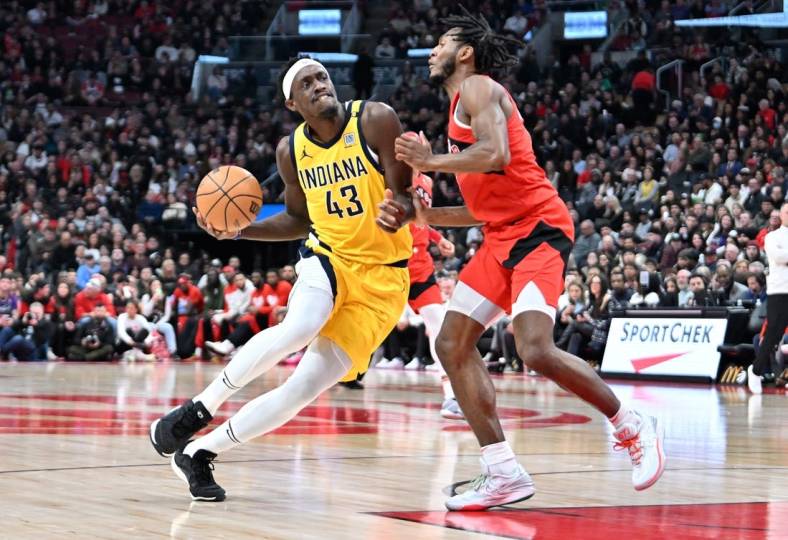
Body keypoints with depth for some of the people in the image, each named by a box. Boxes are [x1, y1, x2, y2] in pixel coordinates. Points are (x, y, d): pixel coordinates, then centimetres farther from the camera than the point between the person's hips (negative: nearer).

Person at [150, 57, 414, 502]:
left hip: (381, 279, -1)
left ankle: (200, 451, 4)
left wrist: (398, 209, -35)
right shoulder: (292, 150, 0)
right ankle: (198, 410, -19)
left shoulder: (375, 121, -11)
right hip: (329, 257, 1)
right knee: (297, 330, -34)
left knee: (306, 388, -9)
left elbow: (403, 197, -10)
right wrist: (240, 230, -1)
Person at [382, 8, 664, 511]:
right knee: (453, 345, 2)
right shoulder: (461, 107, 23)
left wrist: (431, 160, -14)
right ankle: (504, 474, 0)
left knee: (536, 350, -23)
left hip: (538, 229, -10)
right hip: (502, 237, 10)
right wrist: (424, 214, 12)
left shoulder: (478, 88, -5)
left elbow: (496, 155, -25)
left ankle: (633, 427, -3)